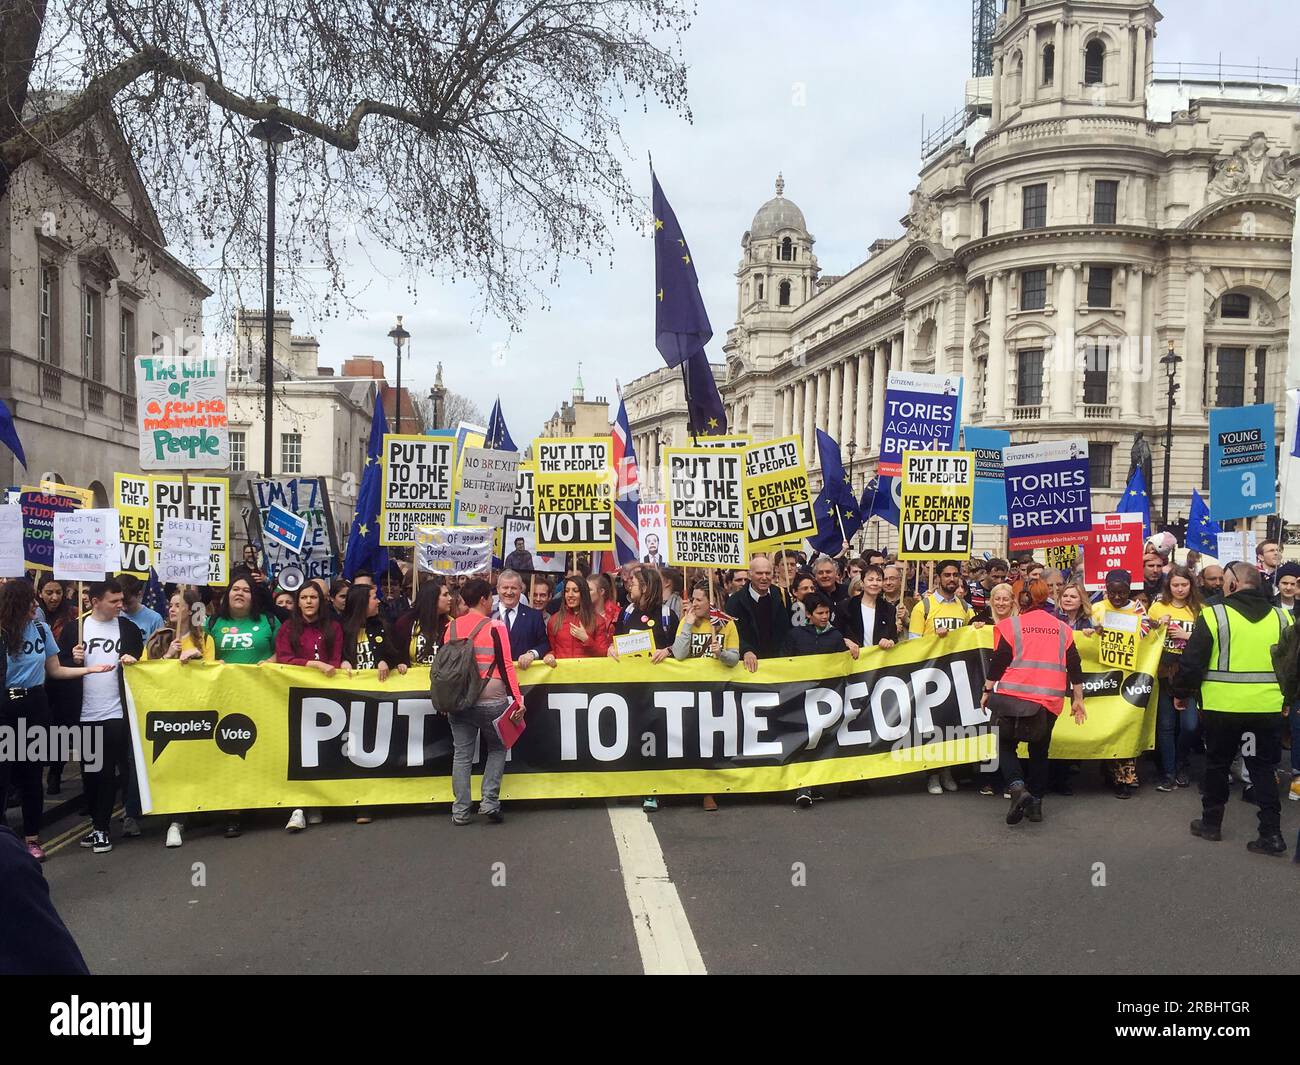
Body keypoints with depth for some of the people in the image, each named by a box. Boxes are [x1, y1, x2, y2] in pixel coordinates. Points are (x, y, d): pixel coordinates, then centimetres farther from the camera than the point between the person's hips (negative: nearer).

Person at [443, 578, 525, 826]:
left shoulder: (452, 627, 5)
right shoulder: (496, 627, -8)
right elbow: (506, 666, -9)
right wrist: (517, 699, -6)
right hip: (491, 701, -3)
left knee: (462, 754, 9)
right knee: (497, 749, 16)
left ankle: (460, 811, 10)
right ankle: (489, 802, 6)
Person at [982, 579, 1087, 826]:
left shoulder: (1011, 625, -1)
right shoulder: (1062, 628, 11)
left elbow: (999, 661, -5)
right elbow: (1074, 666, 10)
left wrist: (987, 690, 3)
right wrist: (1077, 699, 16)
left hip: (1013, 696, -3)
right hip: (1049, 701, 4)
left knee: (1004, 745, 10)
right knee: (1039, 751, 18)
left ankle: (1018, 788, -12)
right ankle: (1035, 803, 18)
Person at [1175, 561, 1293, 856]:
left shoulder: (1214, 615, -10)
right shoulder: (1281, 618, 3)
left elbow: (1192, 662, -9)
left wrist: (1181, 693, 6)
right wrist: (1286, 696, 25)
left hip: (1222, 706, -3)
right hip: (1267, 707, 3)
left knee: (1217, 764, 13)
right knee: (1263, 768, 12)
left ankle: (1211, 822, 24)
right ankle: (1271, 832, 8)